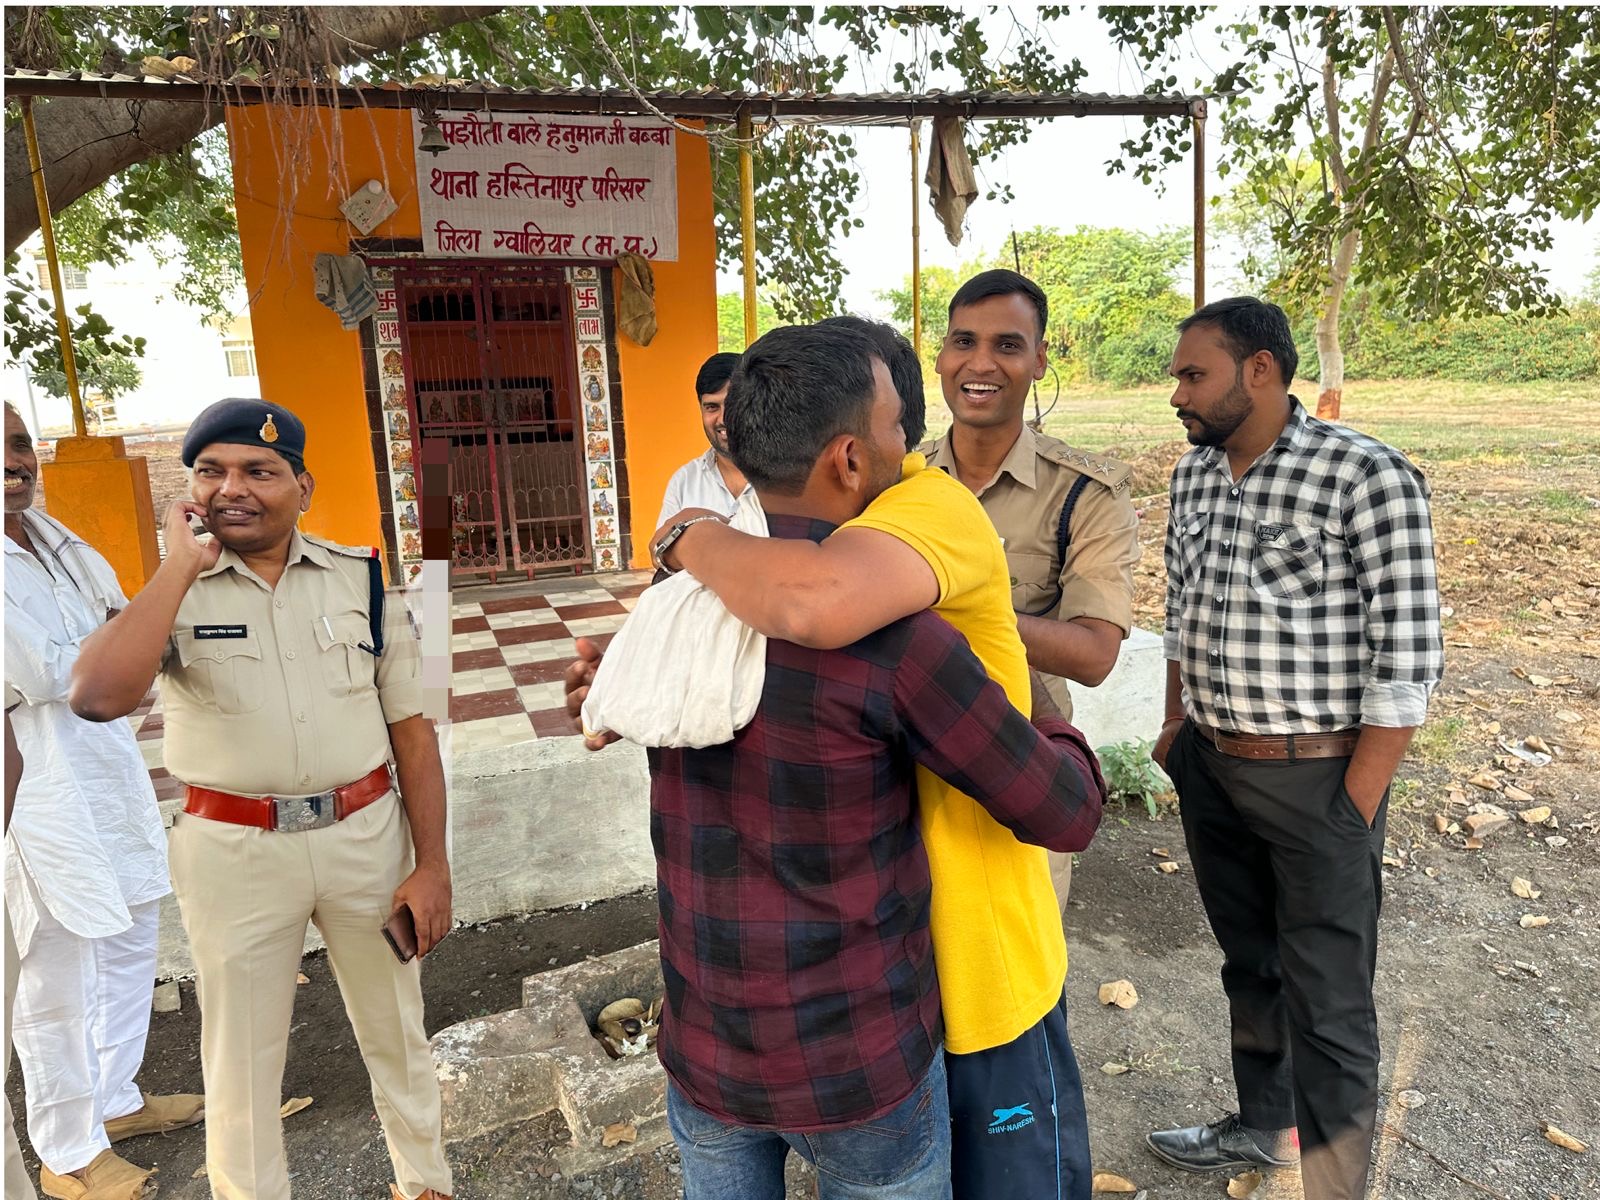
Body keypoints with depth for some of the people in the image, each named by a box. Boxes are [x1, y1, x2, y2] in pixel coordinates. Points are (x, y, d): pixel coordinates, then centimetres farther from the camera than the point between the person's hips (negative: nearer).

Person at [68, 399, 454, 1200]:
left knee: (395, 1031, 20)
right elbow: (97, 698, -25)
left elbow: (412, 729, -2)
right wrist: (181, 565, -19)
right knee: (242, 1057, 17)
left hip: (367, 833, 2)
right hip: (232, 851, -1)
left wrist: (432, 865, -4)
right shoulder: (169, 591, -5)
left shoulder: (361, 578, -3)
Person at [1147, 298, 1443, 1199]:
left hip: (1316, 779, -6)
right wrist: (1177, 728, 12)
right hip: (1209, 771, 7)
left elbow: (1407, 660, -16)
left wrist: (1354, 811, -15)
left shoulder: (1368, 477, -16)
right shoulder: (1193, 475, 5)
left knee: (1329, 1010, 5)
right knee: (1250, 967, 23)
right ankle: (1263, 1126, 45)